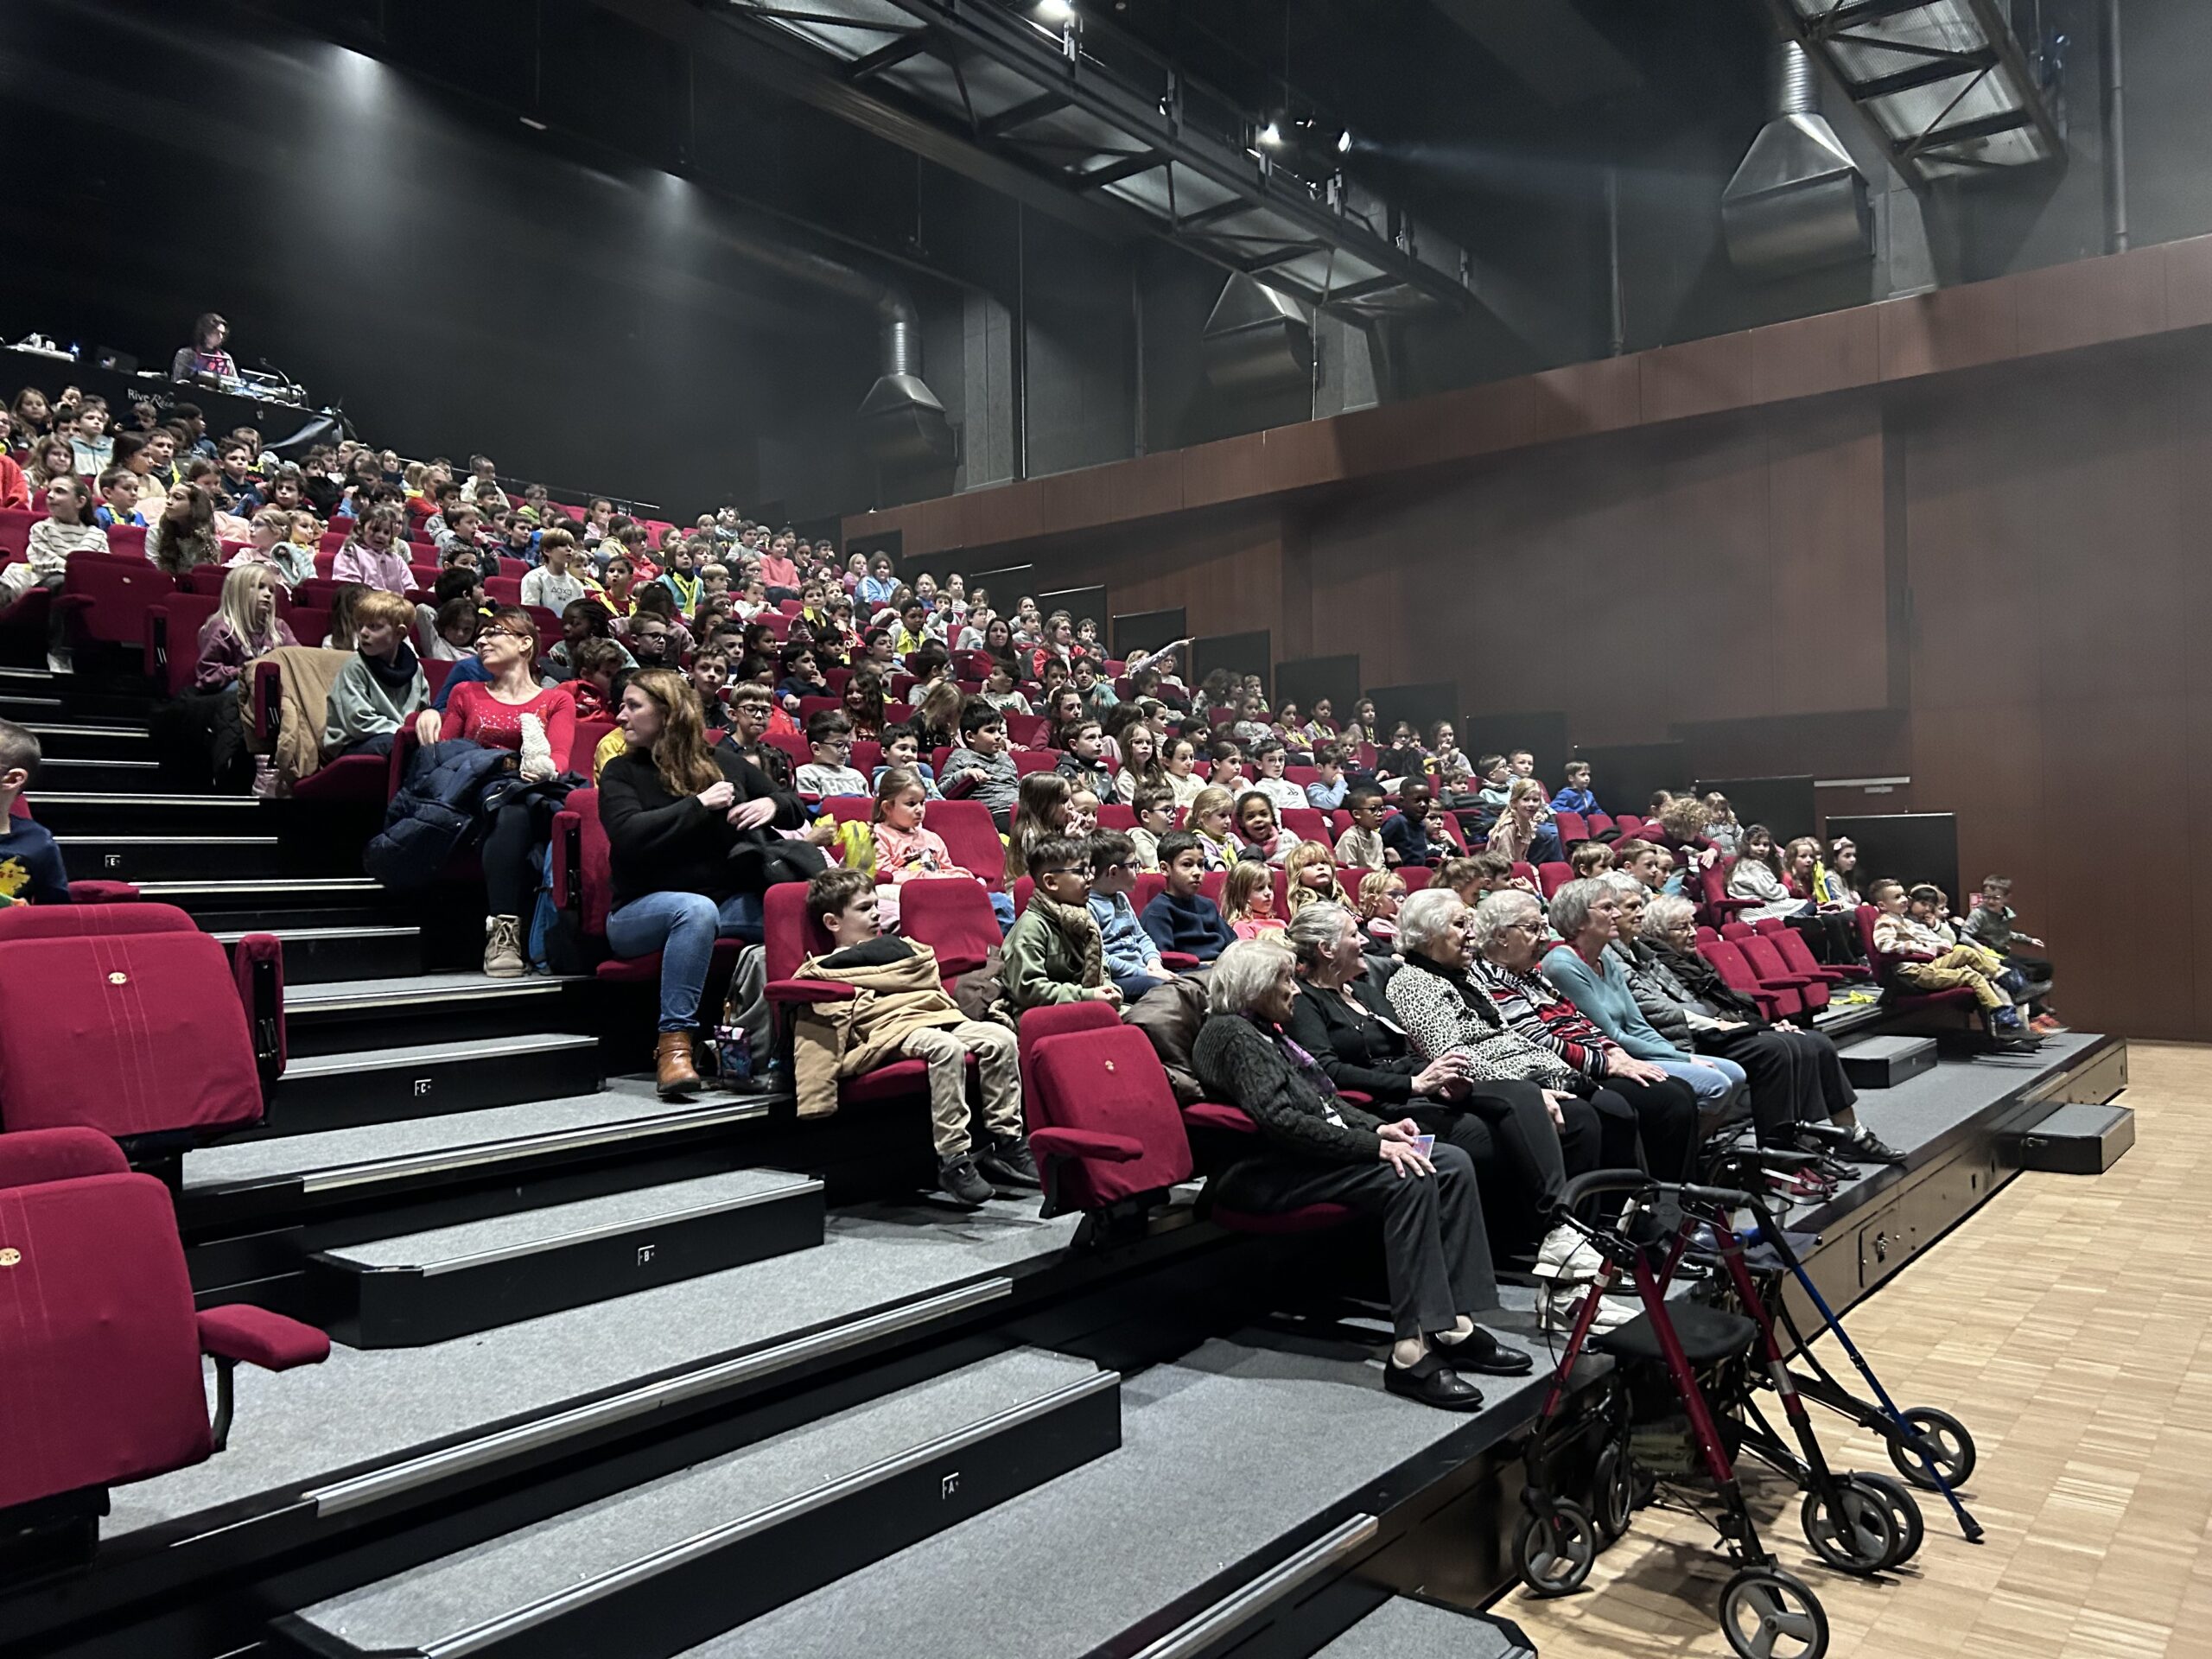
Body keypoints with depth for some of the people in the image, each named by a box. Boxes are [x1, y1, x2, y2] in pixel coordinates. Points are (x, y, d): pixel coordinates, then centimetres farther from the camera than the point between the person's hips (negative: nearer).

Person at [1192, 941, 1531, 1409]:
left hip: (1311, 1153, 10)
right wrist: (1373, 1146, -21)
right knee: (1408, 1178, -30)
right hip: (1267, 1174, -10)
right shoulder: (1229, 1033, -10)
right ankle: (1411, 1352, -31)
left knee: (1453, 1163, -6)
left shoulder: (1267, 1031, 22)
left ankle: (1454, 1325, -10)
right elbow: (1280, 1120, -21)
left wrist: (1378, 1127, 4)